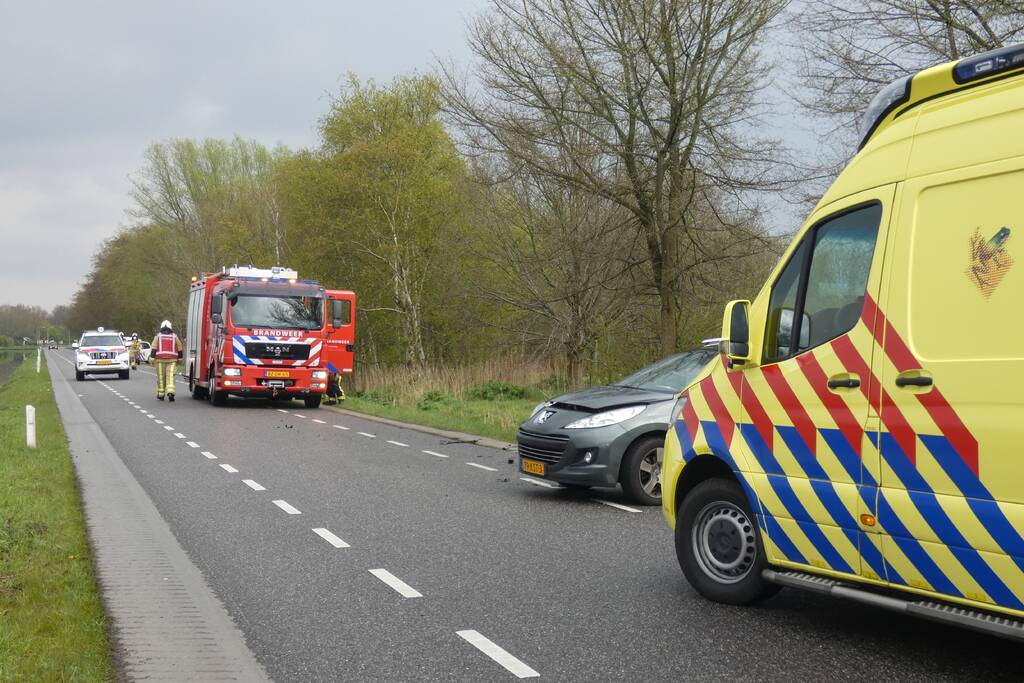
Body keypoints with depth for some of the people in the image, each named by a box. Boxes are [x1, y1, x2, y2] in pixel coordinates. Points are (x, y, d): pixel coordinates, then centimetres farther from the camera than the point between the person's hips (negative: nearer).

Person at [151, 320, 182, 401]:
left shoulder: (158, 336, 5)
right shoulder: (174, 336, 9)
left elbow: (154, 349, -3)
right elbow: (179, 349, 12)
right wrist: (179, 359, 21)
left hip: (160, 359, 0)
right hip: (172, 360, 0)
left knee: (161, 377, 8)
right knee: (170, 377, -8)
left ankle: (160, 395, 16)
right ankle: (170, 392, -26)